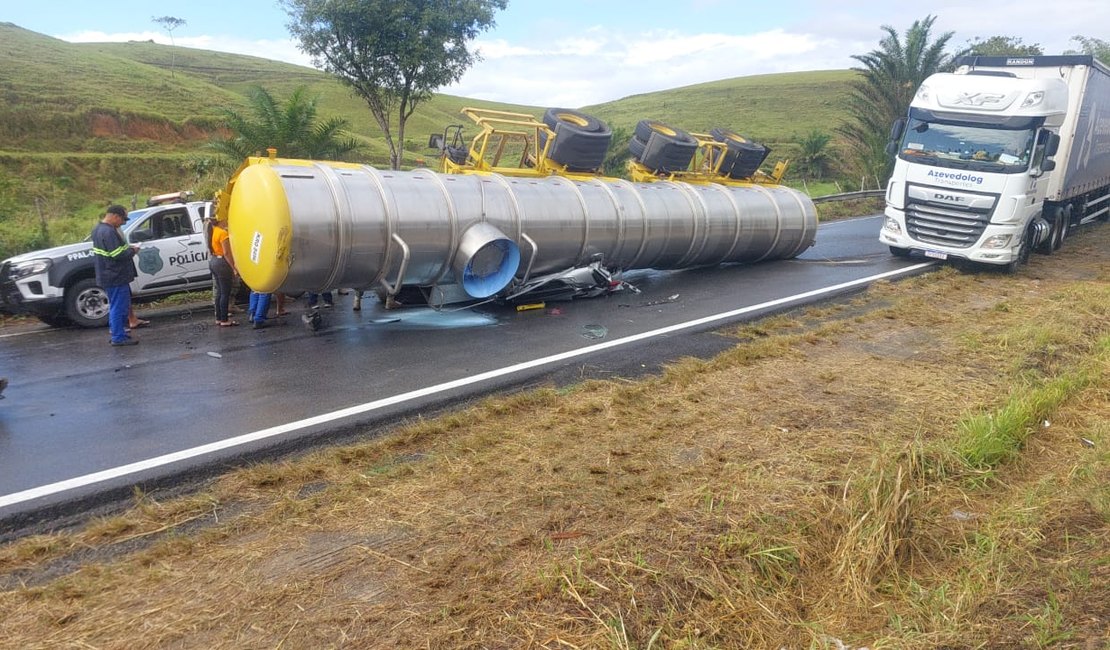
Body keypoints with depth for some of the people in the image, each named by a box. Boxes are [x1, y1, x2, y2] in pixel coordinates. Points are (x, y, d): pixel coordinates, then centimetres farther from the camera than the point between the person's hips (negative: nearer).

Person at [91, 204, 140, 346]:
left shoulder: (98, 229, 14)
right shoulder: (109, 232, -22)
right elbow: (118, 255, -25)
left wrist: (127, 248, 12)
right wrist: (132, 251, -9)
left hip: (108, 276, 11)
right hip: (116, 277, -11)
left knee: (116, 306, 21)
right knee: (119, 307, -4)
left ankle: (115, 329, 30)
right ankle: (119, 337, 0)